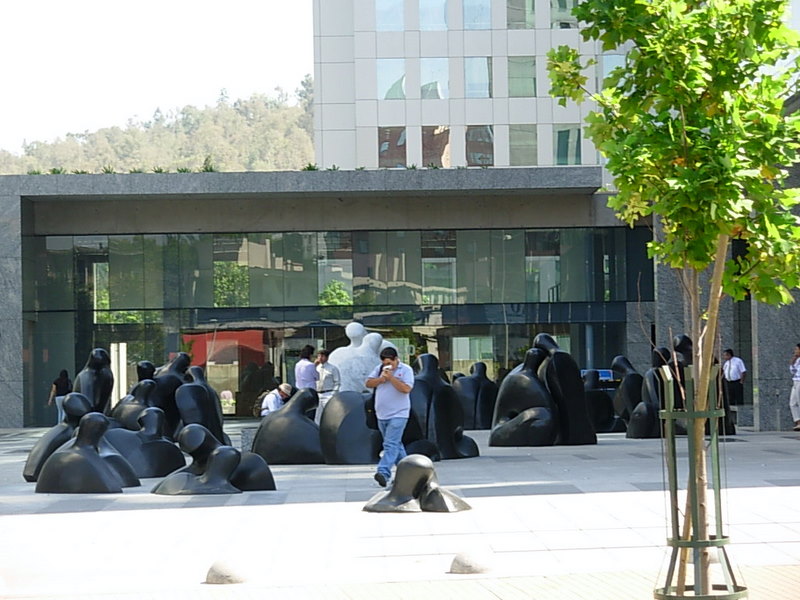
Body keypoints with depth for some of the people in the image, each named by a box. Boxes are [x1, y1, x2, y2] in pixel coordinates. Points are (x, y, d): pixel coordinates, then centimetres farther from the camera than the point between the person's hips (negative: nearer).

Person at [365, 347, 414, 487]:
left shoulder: (405, 370, -6)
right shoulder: (379, 369, 11)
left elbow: (406, 388, -19)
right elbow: (368, 383, 5)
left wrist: (391, 377, -19)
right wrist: (381, 379, -11)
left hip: (398, 415, -7)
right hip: (382, 415, 7)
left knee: (391, 445, -16)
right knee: (395, 444, 16)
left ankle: (383, 473, -27)